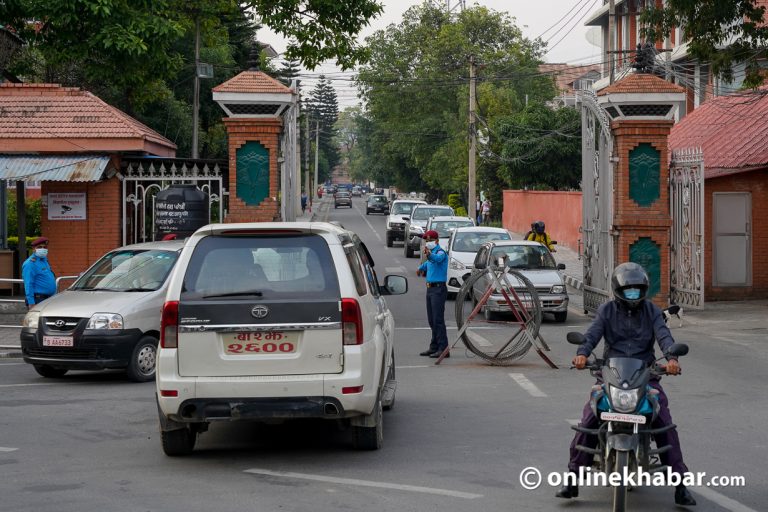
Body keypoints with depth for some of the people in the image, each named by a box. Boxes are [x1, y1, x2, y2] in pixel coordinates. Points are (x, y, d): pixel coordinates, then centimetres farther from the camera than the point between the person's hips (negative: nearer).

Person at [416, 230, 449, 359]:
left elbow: (437, 259, -38)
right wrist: (421, 268, 31)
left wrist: (429, 254, -55)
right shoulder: (431, 253, 17)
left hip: (438, 289, -9)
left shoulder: (440, 252, -11)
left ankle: (443, 348, -15)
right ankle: (434, 347, 19)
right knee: (432, 320, 12)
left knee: (438, 319, -14)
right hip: (430, 289, 9)